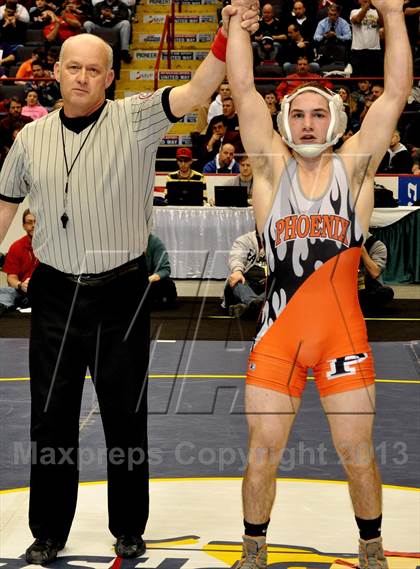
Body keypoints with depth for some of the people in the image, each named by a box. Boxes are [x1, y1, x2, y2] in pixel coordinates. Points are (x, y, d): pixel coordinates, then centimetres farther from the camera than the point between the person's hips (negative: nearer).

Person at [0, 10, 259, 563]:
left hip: (122, 294, -2)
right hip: (55, 295, 2)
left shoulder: (135, 120, -5)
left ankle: (129, 529, 25)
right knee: (51, 419, 9)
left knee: (126, 418, 9)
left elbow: (196, 92, -19)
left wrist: (228, 37, -33)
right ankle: (48, 534, 23)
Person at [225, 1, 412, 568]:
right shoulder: (272, 168, 2)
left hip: (343, 334, 0)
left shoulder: (353, 168, 2)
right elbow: (242, 89, -6)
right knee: (262, 454, 7)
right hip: (277, 335, 0)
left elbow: (396, 94, -6)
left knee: (358, 455, 8)